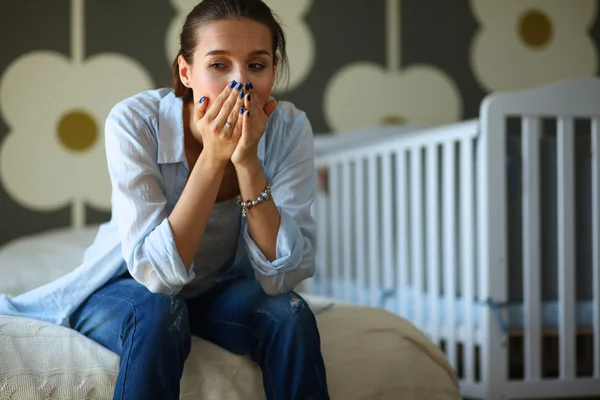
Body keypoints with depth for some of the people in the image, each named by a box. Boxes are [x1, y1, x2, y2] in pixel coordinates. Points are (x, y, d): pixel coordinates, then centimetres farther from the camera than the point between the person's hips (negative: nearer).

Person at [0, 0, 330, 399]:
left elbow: (281, 277, -25)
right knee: (156, 313, -34)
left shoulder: (289, 128, -20)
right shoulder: (134, 122, -27)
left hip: (220, 291, 3)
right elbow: (156, 272, -31)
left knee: (290, 314, -26)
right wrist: (212, 157, -39)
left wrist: (247, 160, -36)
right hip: (128, 287, -2)